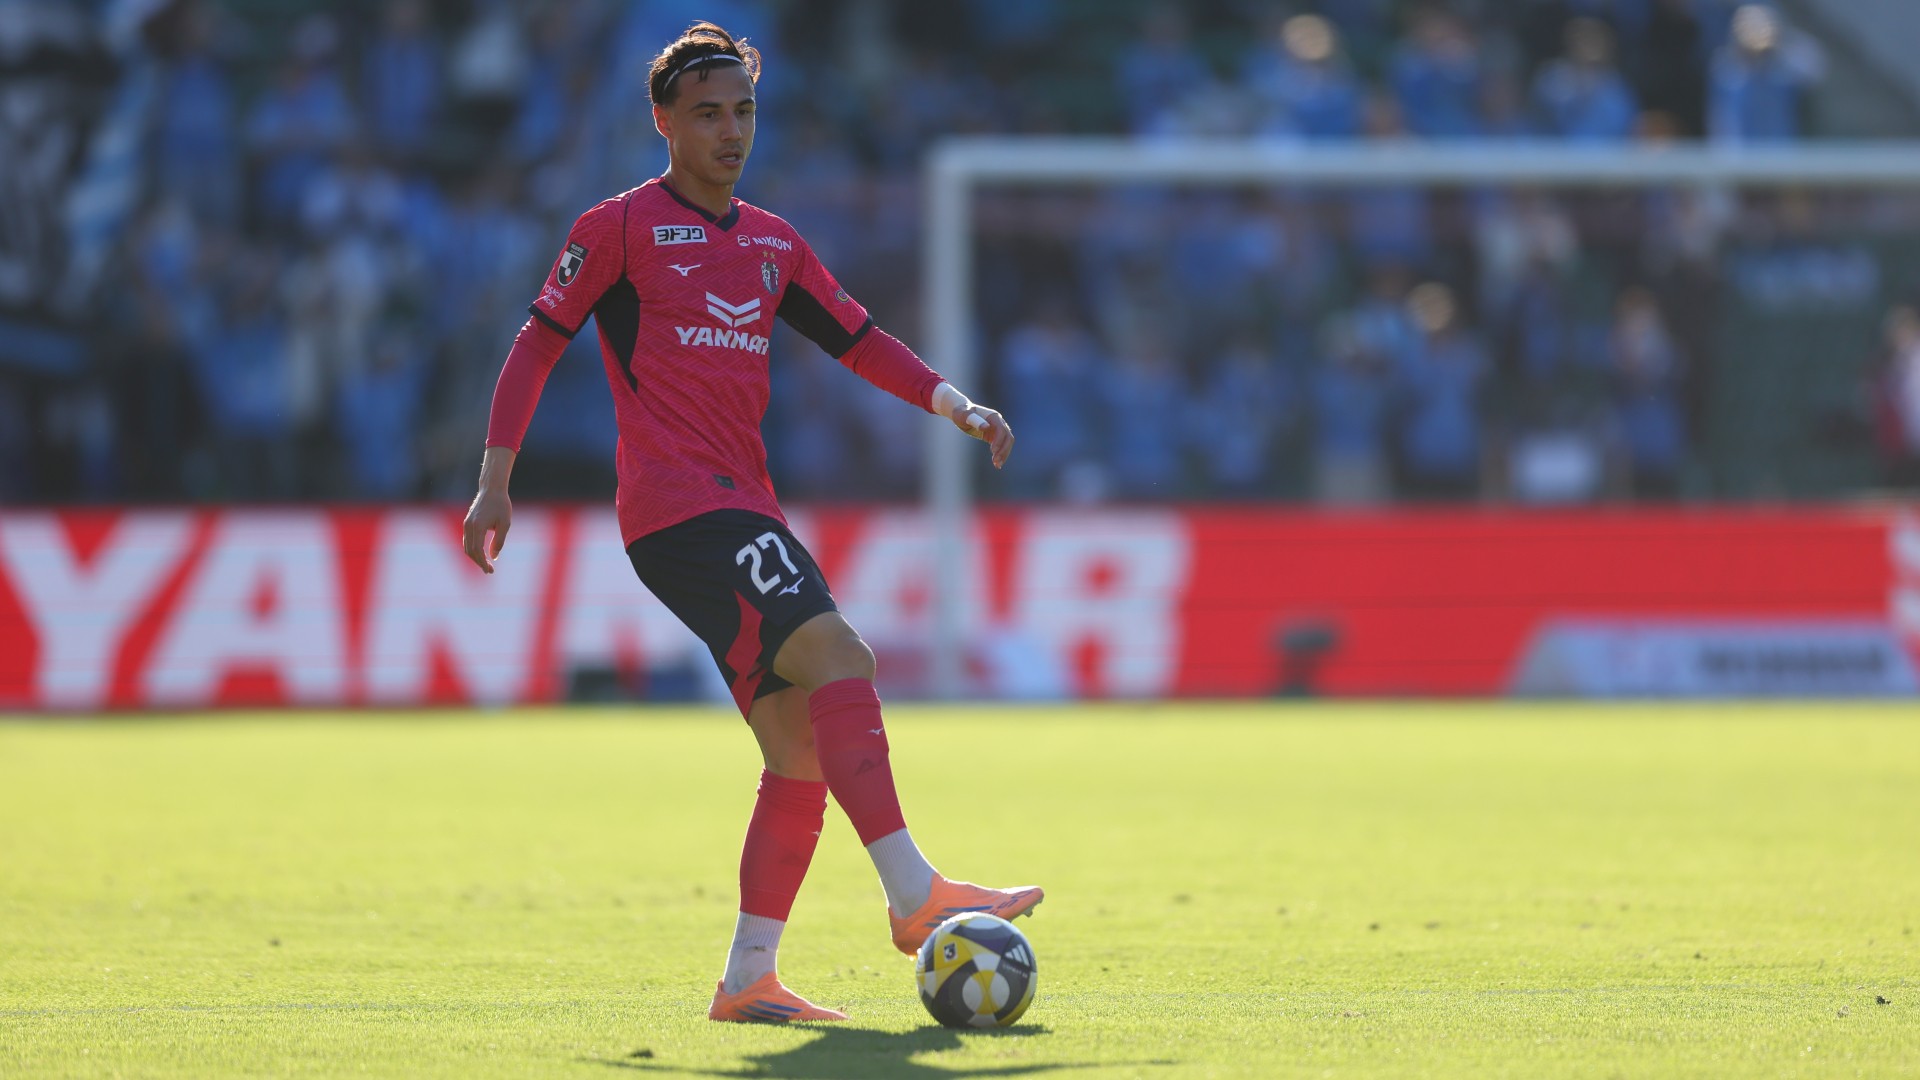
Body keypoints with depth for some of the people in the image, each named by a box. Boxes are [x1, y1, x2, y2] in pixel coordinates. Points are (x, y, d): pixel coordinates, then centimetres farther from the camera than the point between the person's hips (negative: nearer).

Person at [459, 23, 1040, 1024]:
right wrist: (494, 481, -3)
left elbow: (860, 340, 21)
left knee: (803, 745, 2)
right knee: (838, 655, -23)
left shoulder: (773, 243, 20)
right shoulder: (619, 227, 1)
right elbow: (537, 344, 2)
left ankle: (748, 978, 7)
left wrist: (954, 402, 5)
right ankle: (913, 893, -29)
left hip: (743, 510, 8)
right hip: (677, 507, -8)